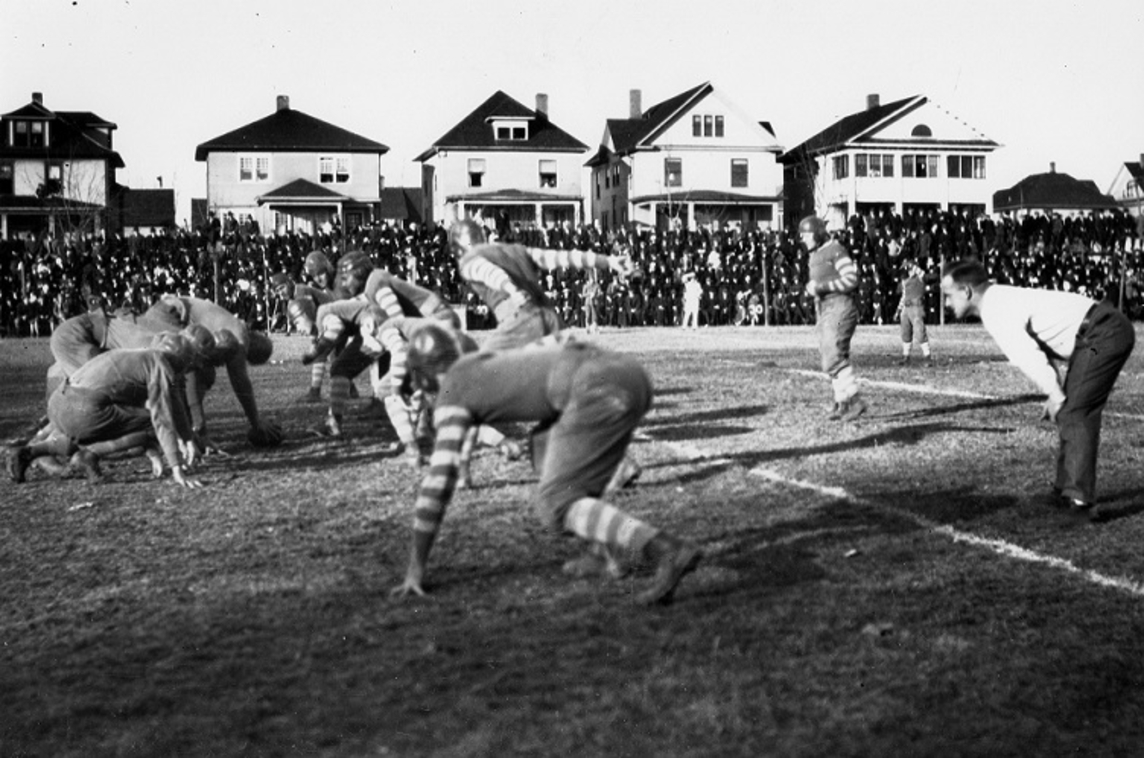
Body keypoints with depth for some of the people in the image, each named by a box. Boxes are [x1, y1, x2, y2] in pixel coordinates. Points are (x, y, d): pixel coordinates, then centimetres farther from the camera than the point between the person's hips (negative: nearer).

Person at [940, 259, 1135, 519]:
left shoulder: (995, 312, -15)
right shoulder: (1004, 299, 16)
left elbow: (1029, 357, -22)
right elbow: (1036, 347, 20)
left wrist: (1055, 395, -10)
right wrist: (1056, 393, 15)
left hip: (1103, 334, -10)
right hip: (1110, 331, 10)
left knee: (1075, 414, -9)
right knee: (1073, 411, 16)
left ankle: (1081, 499, -11)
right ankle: (1066, 488, 24)